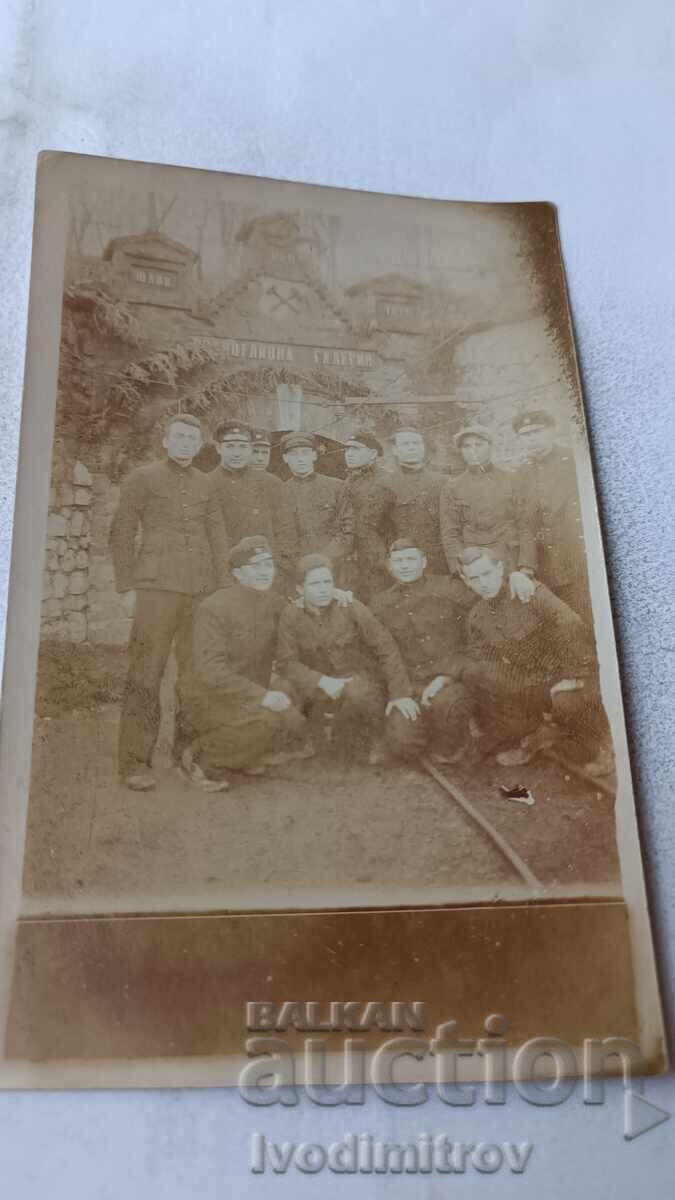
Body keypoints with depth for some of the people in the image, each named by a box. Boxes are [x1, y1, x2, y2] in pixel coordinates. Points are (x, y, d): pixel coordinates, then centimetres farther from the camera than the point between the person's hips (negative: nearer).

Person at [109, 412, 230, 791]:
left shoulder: (206, 484, 14)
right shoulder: (142, 478, 3)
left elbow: (217, 538, 13)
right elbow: (122, 534, 0)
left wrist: (221, 589, 5)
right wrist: (127, 587, -6)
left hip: (199, 589, 4)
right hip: (157, 586, -4)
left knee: (196, 669, 6)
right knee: (147, 671, -7)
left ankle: (188, 748, 19)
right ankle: (136, 761, -3)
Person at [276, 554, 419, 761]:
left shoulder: (351, 607, -11)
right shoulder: (291, 616, -7)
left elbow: (386, 648, -11)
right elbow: (286, 662, -9)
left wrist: (400, 693, -18)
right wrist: (321, 681, -24)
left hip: (363, 680, -2)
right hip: (322, 691, 2)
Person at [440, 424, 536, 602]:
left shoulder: (508, 480, 9)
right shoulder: (452, 488, 7)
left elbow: (524, 527, 3)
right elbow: (450, 536, 1)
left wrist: (525, 571, -12)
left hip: (513, 568, 1)